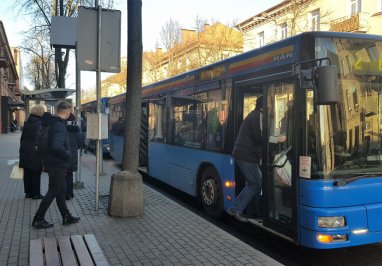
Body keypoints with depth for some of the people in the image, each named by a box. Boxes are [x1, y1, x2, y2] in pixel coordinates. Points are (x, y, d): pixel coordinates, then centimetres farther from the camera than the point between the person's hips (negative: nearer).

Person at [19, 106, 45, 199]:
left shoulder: (27, 123, 9)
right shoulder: (40, 124, -15)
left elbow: (22, 138, 13)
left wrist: (22, 151, 19)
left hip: (25, 153, 7)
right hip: (36, 154, -7)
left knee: (27, 174, 13)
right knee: (36, 174, 3)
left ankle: (28, 192, 21)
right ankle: (35, 193, 10)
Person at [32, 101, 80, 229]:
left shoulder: (50, 122, 7)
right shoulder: (59, 126, -23)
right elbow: (57, 146, -37)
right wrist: (68, 155, -19)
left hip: (53, 163, 10)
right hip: (57, 165, -10)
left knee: (61, 189, 18)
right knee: (53, 192, 3)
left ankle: (66, 217, 29)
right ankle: (38, 220, 14)